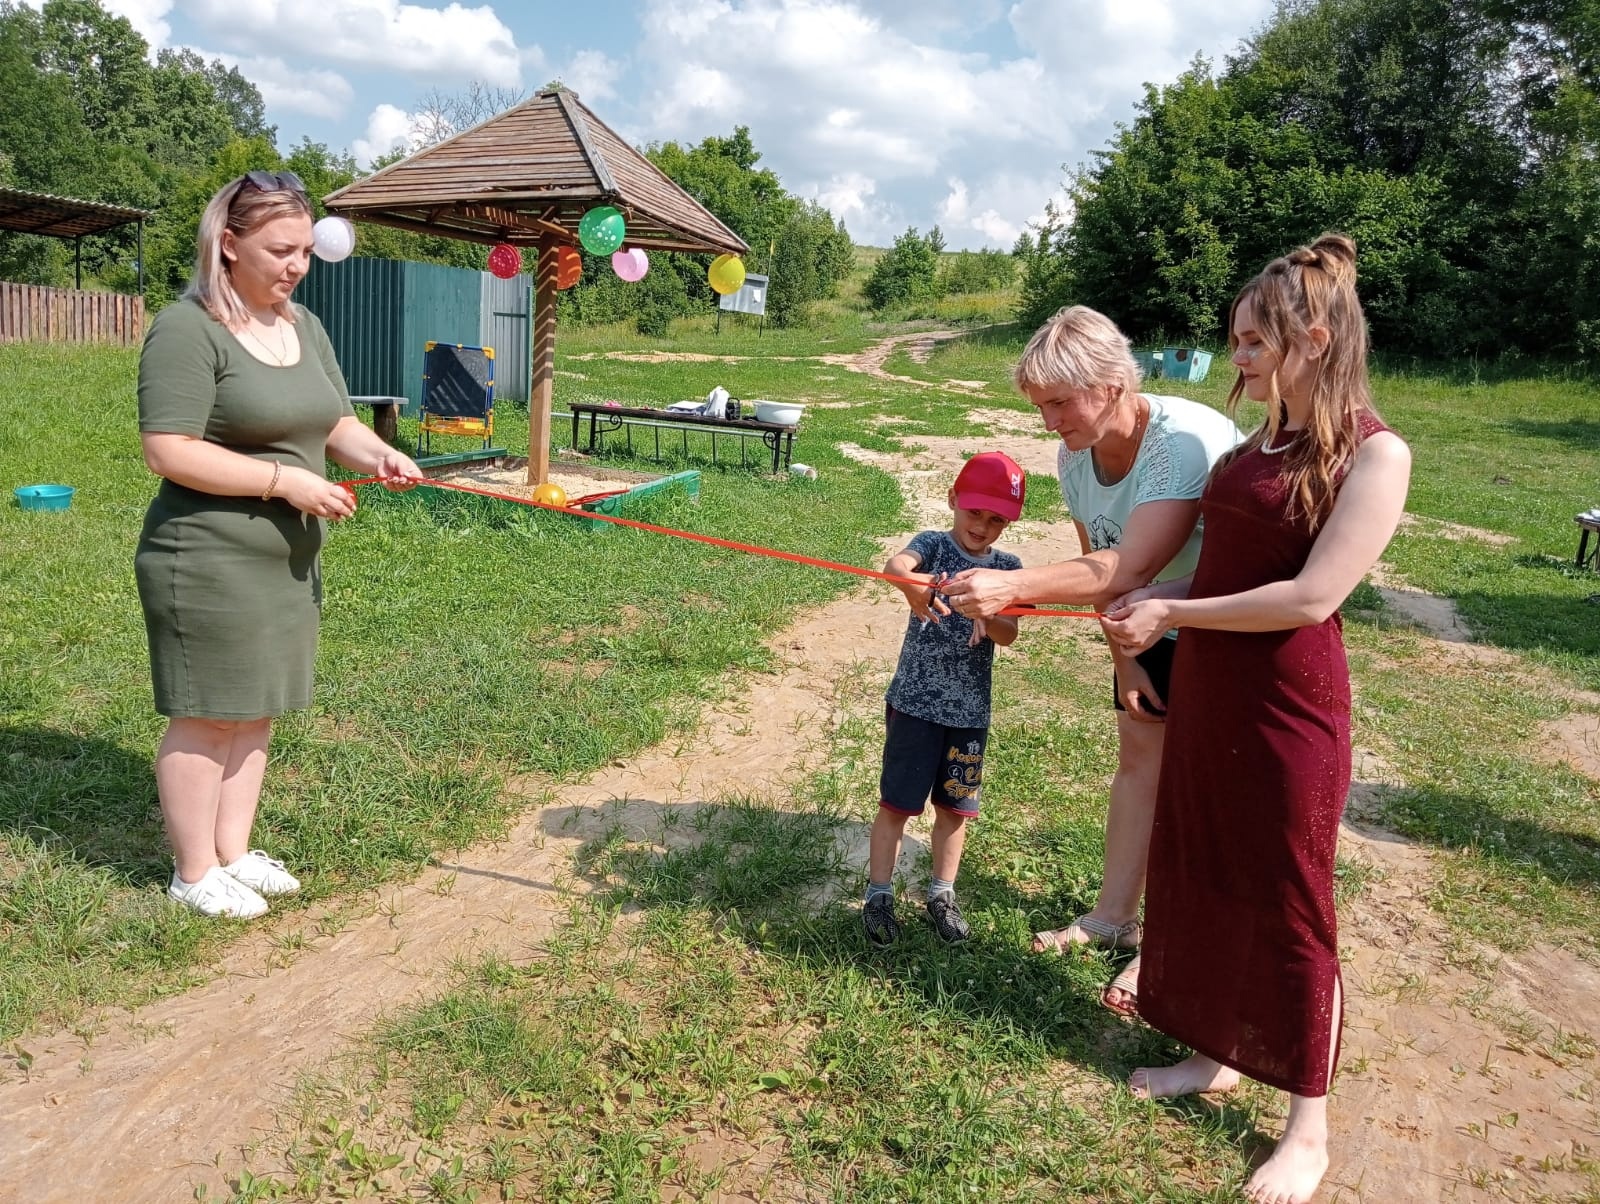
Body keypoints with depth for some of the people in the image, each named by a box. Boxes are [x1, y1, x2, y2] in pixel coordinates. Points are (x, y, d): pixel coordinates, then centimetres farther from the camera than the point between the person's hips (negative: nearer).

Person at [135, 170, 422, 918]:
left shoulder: (303, 326, 10)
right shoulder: (187, 329, -14)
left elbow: (335, 423, 15)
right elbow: (168, 452, -21)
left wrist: (376, 454, -7)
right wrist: (286, 480, -22)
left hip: (288, 559, 8)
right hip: (208, 561, -7)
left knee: (256, 711, 14)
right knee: (206, 716, 3)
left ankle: (234, 851, 28)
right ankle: (194, 872, 18)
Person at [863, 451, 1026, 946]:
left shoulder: (1007, 567, 2)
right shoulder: (933, 544, -8)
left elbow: (1009, 634, -8)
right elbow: (896, 561, -32)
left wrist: (988, 619, -32)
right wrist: (909, 582, -57)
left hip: (970, 710, 4)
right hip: (915, 702, -3)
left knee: (954, 806, 14)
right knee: (897, 802, 3)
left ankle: (942, 895, 31)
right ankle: (879, 895, 18)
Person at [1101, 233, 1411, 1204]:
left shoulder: (1373, 453, -14)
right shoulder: (1267, 437, 8)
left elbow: (1311, 597, -21)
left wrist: (1172, 613, -15)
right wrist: (1157, 605, 1)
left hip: (1288, 704, -8)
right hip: (1206, 688, 8)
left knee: (1288, 907, 4)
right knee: (1198, 878, 17)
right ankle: (1216, 1056, 37)